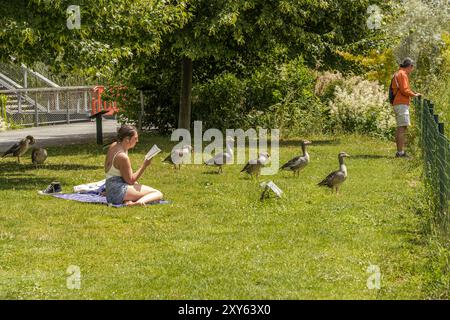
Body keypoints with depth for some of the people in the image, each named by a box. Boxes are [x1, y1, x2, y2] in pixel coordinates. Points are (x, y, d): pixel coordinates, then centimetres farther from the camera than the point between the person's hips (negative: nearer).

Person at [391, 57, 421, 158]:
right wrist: (414, 95, -6)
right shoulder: (402, 74, -9)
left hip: (398, 104, 11)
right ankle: (401, 152, -17)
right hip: (401, 104, -11)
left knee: (400, 128, 10)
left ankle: (399, 151, 11)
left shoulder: (398, 74, 21)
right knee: (403, 127, -13)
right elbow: (404, 90, -18)